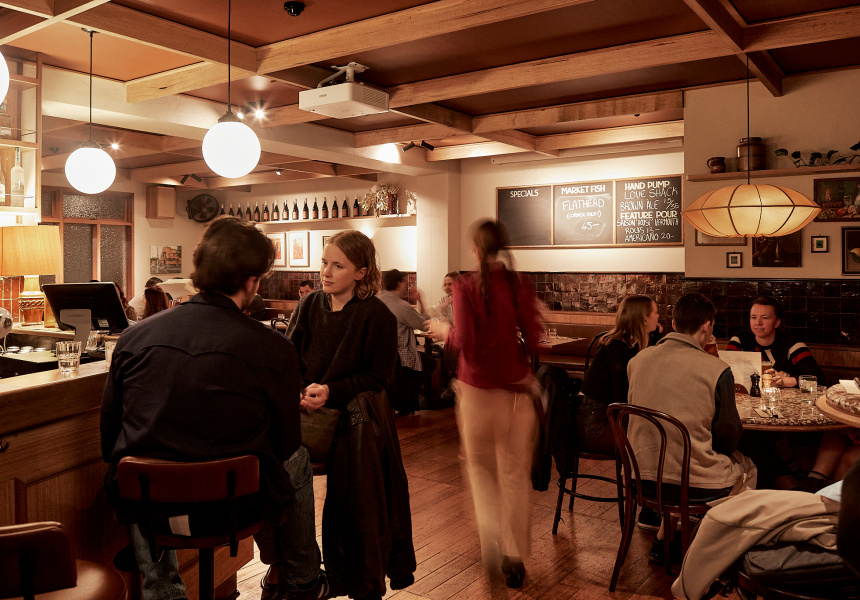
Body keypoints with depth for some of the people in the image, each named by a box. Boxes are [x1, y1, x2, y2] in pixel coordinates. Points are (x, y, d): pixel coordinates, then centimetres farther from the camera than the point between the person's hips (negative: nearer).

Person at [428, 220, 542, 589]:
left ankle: (491, 532, 1)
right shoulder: (520, 284, -2)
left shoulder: (466, 286, -10)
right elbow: (532, 340, -5)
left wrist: (444, 332, 3)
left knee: (480, 465, 19)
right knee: (514, 472, 12)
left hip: (478, 388, -2)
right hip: (517, 387, 2)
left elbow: (465, 342, -16)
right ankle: (514, 558, 19)